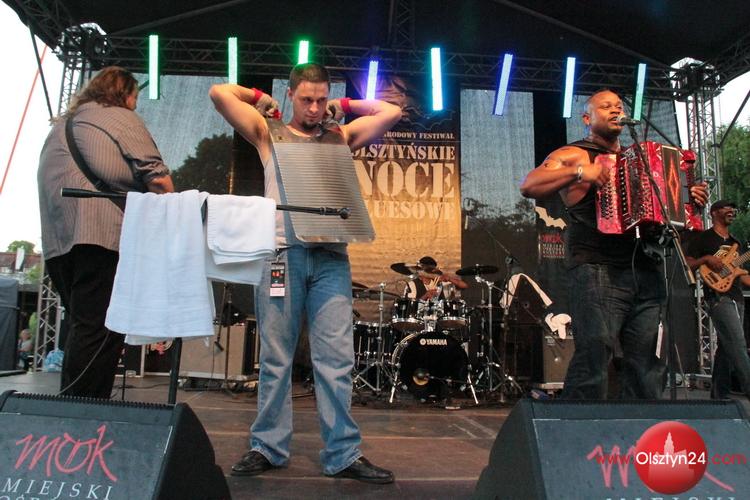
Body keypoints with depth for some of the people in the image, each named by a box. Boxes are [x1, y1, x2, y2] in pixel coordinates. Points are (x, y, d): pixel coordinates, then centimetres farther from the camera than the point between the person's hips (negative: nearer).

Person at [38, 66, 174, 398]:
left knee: (81, 328, 14)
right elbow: (156, 177, -7)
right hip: (100, 233, -8)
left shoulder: (63, 124, 27)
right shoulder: (121, 118, 3)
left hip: (56, 239, 9)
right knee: (100, 332, -9)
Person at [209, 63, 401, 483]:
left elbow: (392, 112, 18)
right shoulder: (269, 133, 15)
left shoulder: (341, 136, 20)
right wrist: (261, 99, 23)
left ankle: (343, 454, 5)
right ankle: (268, 448, 14)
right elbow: (219, 94, 10)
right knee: (276, 357, 2)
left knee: (336, 358, -2)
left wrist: (344, 107, 23)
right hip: (283, 251, -1)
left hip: (331, 256, 1)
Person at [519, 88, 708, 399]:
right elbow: (528, 186, -11)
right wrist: (579, 172, -22)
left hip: (646, 271, 7)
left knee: (646, 364, 5)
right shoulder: (574, 155, 5)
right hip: (598, 271, -6)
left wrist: (691, 199, 15)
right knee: (593, 359, -12)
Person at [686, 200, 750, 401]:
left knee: (726, 348, 7)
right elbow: (687, 264, -4)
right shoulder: (703, 238, 1)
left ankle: (719, 395, 12)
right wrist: (706, 259, -19)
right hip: (718, 296, -8)